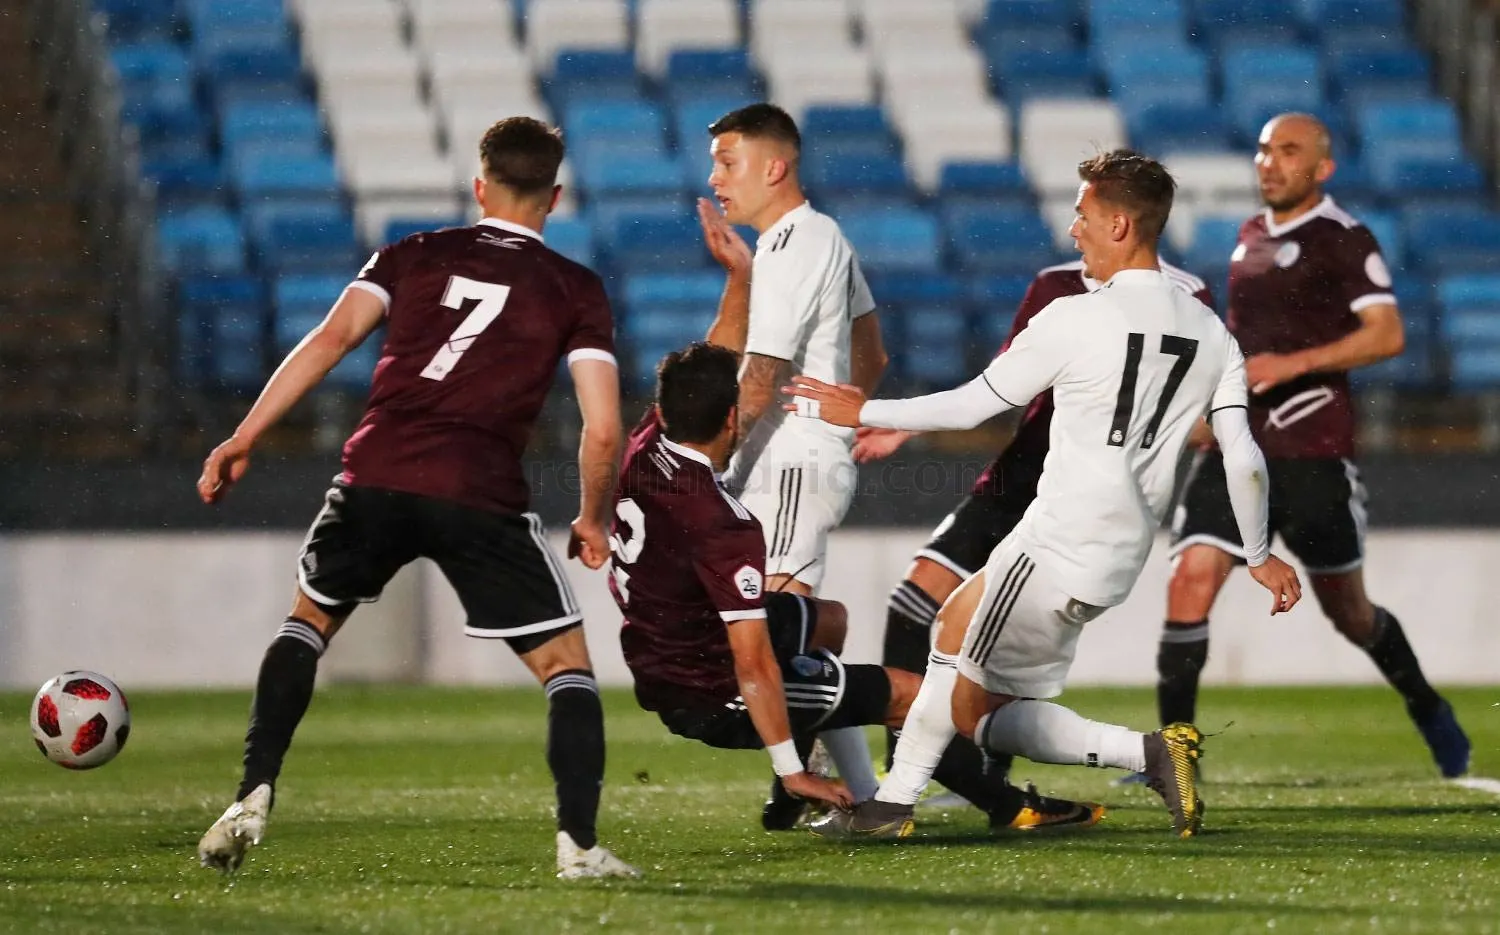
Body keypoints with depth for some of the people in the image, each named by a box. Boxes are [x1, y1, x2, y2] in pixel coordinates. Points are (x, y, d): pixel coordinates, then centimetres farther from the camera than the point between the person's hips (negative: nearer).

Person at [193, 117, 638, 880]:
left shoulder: (414, 257, 17)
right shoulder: (575, 292, 11)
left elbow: (330, 339, 3)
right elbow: (602, 429, 3)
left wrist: (243, 440, 2)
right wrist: (593, 520, 20)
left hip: (375, 478, 2)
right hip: (481, 496, -2)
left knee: (310, 619, 27)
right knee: (566, 665, 10)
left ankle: (253, 797, 16)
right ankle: (579, 844, -5)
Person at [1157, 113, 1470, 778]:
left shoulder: (1343, 241, -7)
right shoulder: (1252, 237, 15)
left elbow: (1386, 334, -16)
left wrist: (1294, 363, -23)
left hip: (1313, 452, -5)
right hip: (1237, 445, 6)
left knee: (1346, 609, 7)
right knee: (1191, 577, -12)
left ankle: (1430, 715, 33)